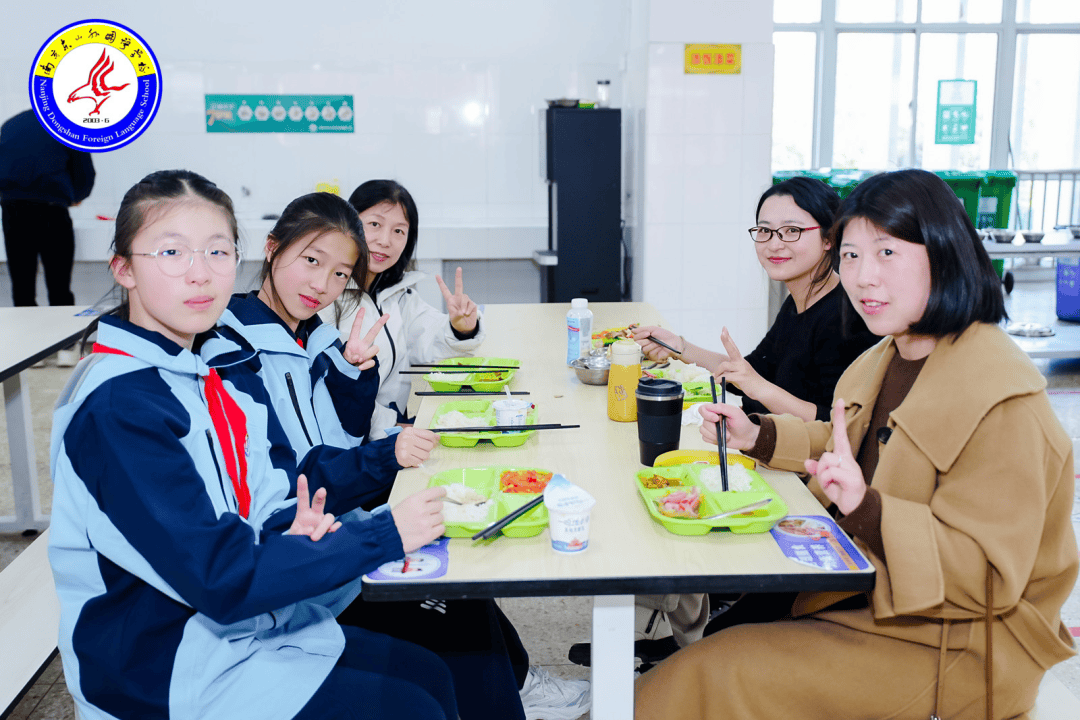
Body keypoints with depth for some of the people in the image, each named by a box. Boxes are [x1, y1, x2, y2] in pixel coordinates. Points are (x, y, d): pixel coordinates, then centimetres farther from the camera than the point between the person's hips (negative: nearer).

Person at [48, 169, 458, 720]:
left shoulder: (205, 374, 4)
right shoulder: (117, 406, -24)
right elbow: (224, 579, -28)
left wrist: (294, 531, -15)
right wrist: (384, 536, -22)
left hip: (243, 626, 8)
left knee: (430, 674, 11)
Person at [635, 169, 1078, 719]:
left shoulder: (1002, 402, -24)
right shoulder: (883, 360, 5)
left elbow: (989, 574, -24)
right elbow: (852, 445, 21)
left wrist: (867, 510, -37)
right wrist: (757, 436, 6)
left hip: (955, 649, -8)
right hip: (866, 595, 8)